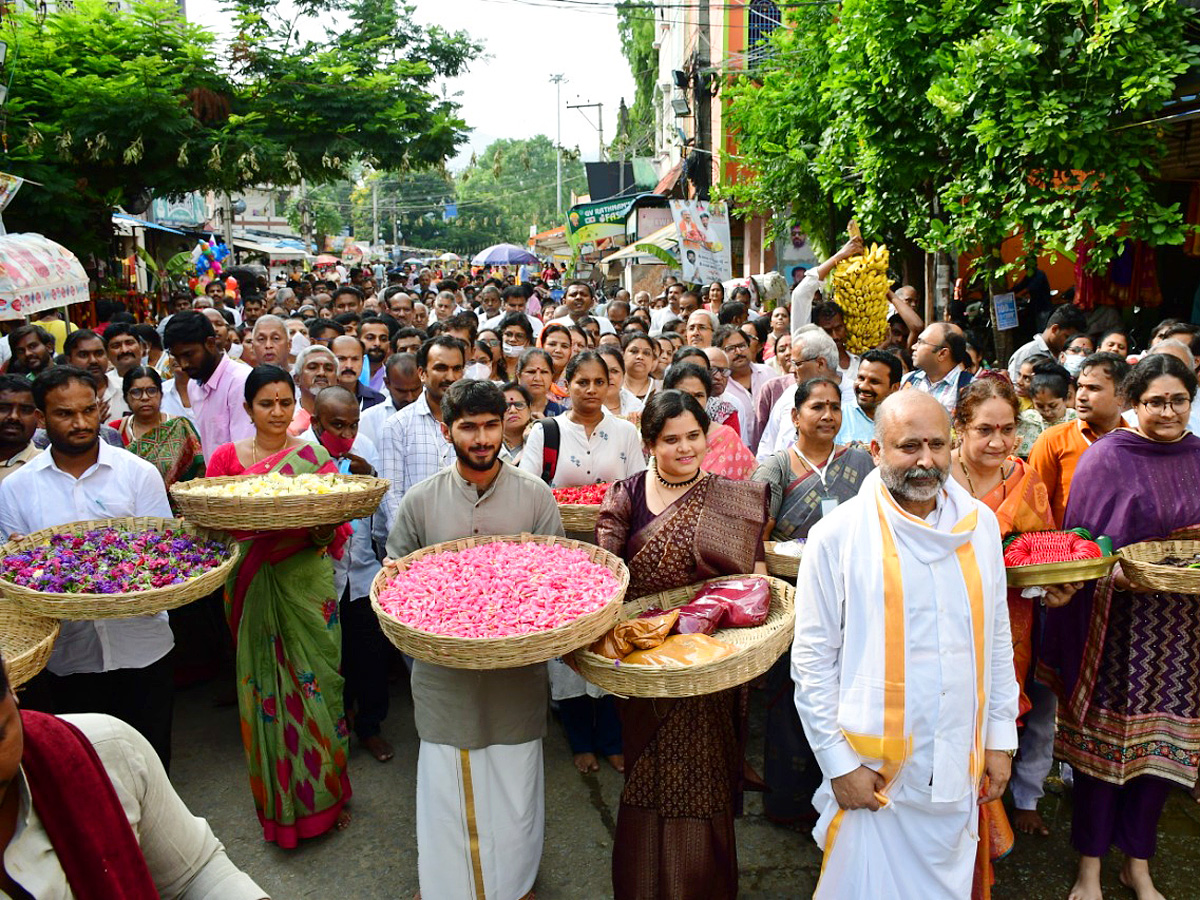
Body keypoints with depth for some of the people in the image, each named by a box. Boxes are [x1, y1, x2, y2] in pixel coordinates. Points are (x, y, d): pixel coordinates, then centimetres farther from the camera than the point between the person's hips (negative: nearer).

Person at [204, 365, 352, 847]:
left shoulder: (316, 457, 3)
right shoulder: (226, 458, 5)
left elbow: (337, 531, -1)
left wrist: (323, 526, -23)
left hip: (306, 585, 0)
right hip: (251, 586, 1)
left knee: (314, 680, 3)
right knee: (264, 686, 6)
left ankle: (324, 792, 23)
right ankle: (277, 801, 24)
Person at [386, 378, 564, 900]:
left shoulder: (535, 496, -2)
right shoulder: (421, 500, 0)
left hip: (517, 667, 0)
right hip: (444, 671, 0)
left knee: (513, 786, 12)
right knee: (446, 786, 10)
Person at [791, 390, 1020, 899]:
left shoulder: (980, 524, 2)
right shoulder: (837, 535, -12)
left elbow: (997, 637, 11)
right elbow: (812, 660, -9)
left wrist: (1000, 735, 10)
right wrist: (839, 762, -9)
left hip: (959, 769, 4)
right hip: (872, 772, -4)